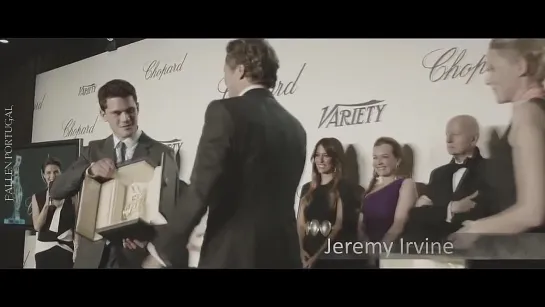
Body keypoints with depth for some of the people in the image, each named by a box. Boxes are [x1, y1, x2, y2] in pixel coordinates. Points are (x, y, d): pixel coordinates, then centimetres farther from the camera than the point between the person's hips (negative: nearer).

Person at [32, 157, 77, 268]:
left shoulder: (71, 196, 2)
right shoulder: (37, 197, 7)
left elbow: (77, 223, 3)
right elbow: (37, 226, 0)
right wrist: (47, 204, -10)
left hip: (65, 248, -1)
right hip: (44, 249, 1)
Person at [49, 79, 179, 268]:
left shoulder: (161, 153, -5)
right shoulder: (94, 150, 7)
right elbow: (56, 191, -2)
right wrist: (90, 170, -21)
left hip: (137, 256, -3)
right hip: (93, 256, 3)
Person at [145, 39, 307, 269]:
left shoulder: (225, 111, -10)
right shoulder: (295, 127, 10)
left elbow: (201, 189, -17)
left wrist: (163, 250, -8)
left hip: (233, 253, -6)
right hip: (283, 252, 7)